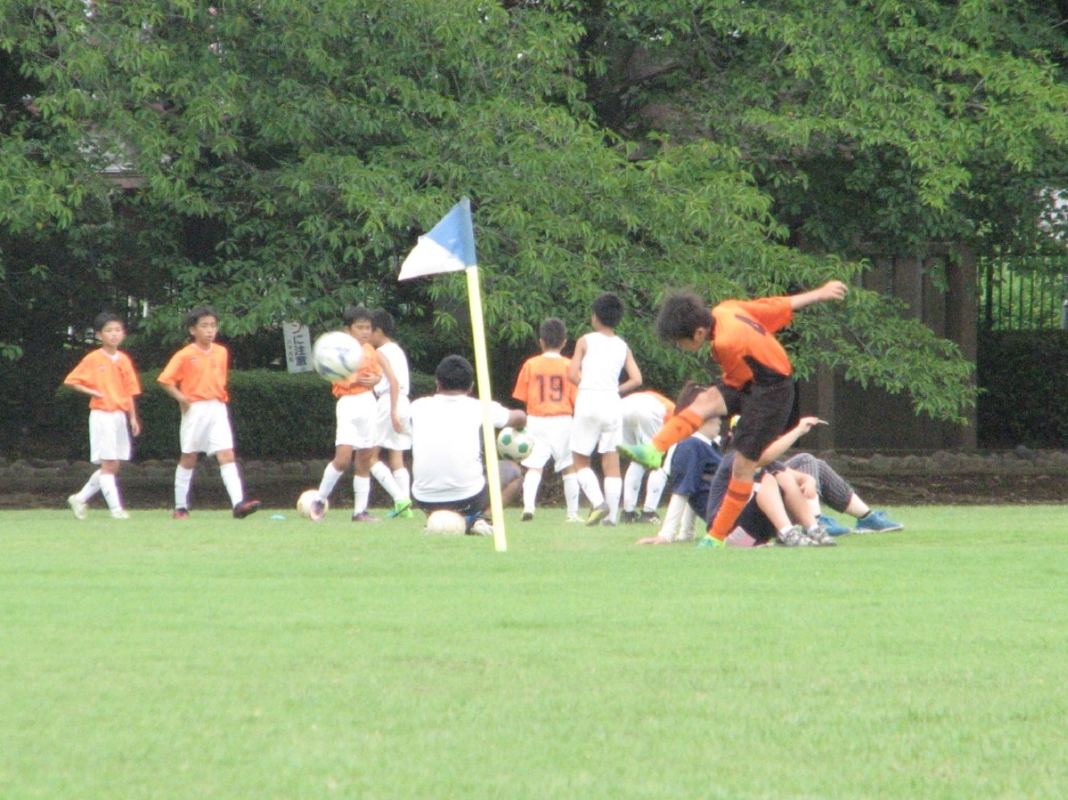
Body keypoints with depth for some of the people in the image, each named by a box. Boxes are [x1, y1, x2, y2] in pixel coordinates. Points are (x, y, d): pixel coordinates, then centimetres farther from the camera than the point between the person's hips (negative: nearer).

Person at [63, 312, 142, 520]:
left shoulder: (124, 360, 9)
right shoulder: (93, 359, -6)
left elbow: (129, 391, 11)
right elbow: (71, 381, -4)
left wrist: (133, 418, 6)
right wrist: (92, 392, -14)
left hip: (119, 415, 6)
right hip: (102, 415, -6)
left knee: (115, 464, 8)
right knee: (108, 464, -8)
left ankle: (80, 498, 20)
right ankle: (116, 508, -9)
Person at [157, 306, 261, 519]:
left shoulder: (221, 353, 8)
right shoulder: (185, 355, -7)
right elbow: (165, 380, -6)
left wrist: (221, 395, 7)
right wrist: (182, 398, -14)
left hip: (218, 409, 3)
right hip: (195, 410, -3)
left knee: (227, 455, -9)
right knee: (189, 458, 6)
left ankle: (238, 503, -21)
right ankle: (180, 507, 17)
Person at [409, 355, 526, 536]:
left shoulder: (418, 406, 8)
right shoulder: (480, 408, 6)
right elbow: (520, 418, 26)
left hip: (425, 500, 3)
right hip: (468, 498, -2)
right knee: (511, 471, 25)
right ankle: (484, 519, 3)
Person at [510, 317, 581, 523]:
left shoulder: (530, 365, 0)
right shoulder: (569, 365, -1)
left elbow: (522, 398, 3)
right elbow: (576, 399, -2)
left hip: (536, 420, 0)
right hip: (562, 420, 0)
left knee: (534, 467, -6)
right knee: (569, 467, 12)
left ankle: (528, 505, -26)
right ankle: (572, 513, 14)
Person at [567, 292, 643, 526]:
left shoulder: (586, 341, 1)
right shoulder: (623, 347, 10)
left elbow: (572, 374, -5)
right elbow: (636, 379, 1)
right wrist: (616, 389, 13)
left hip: (588, 401, -3)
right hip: (612, 403, 3)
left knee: (580, 460, 6)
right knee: (611, 463, 4)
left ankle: (598, 502, -15)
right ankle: (611, 515, -2)